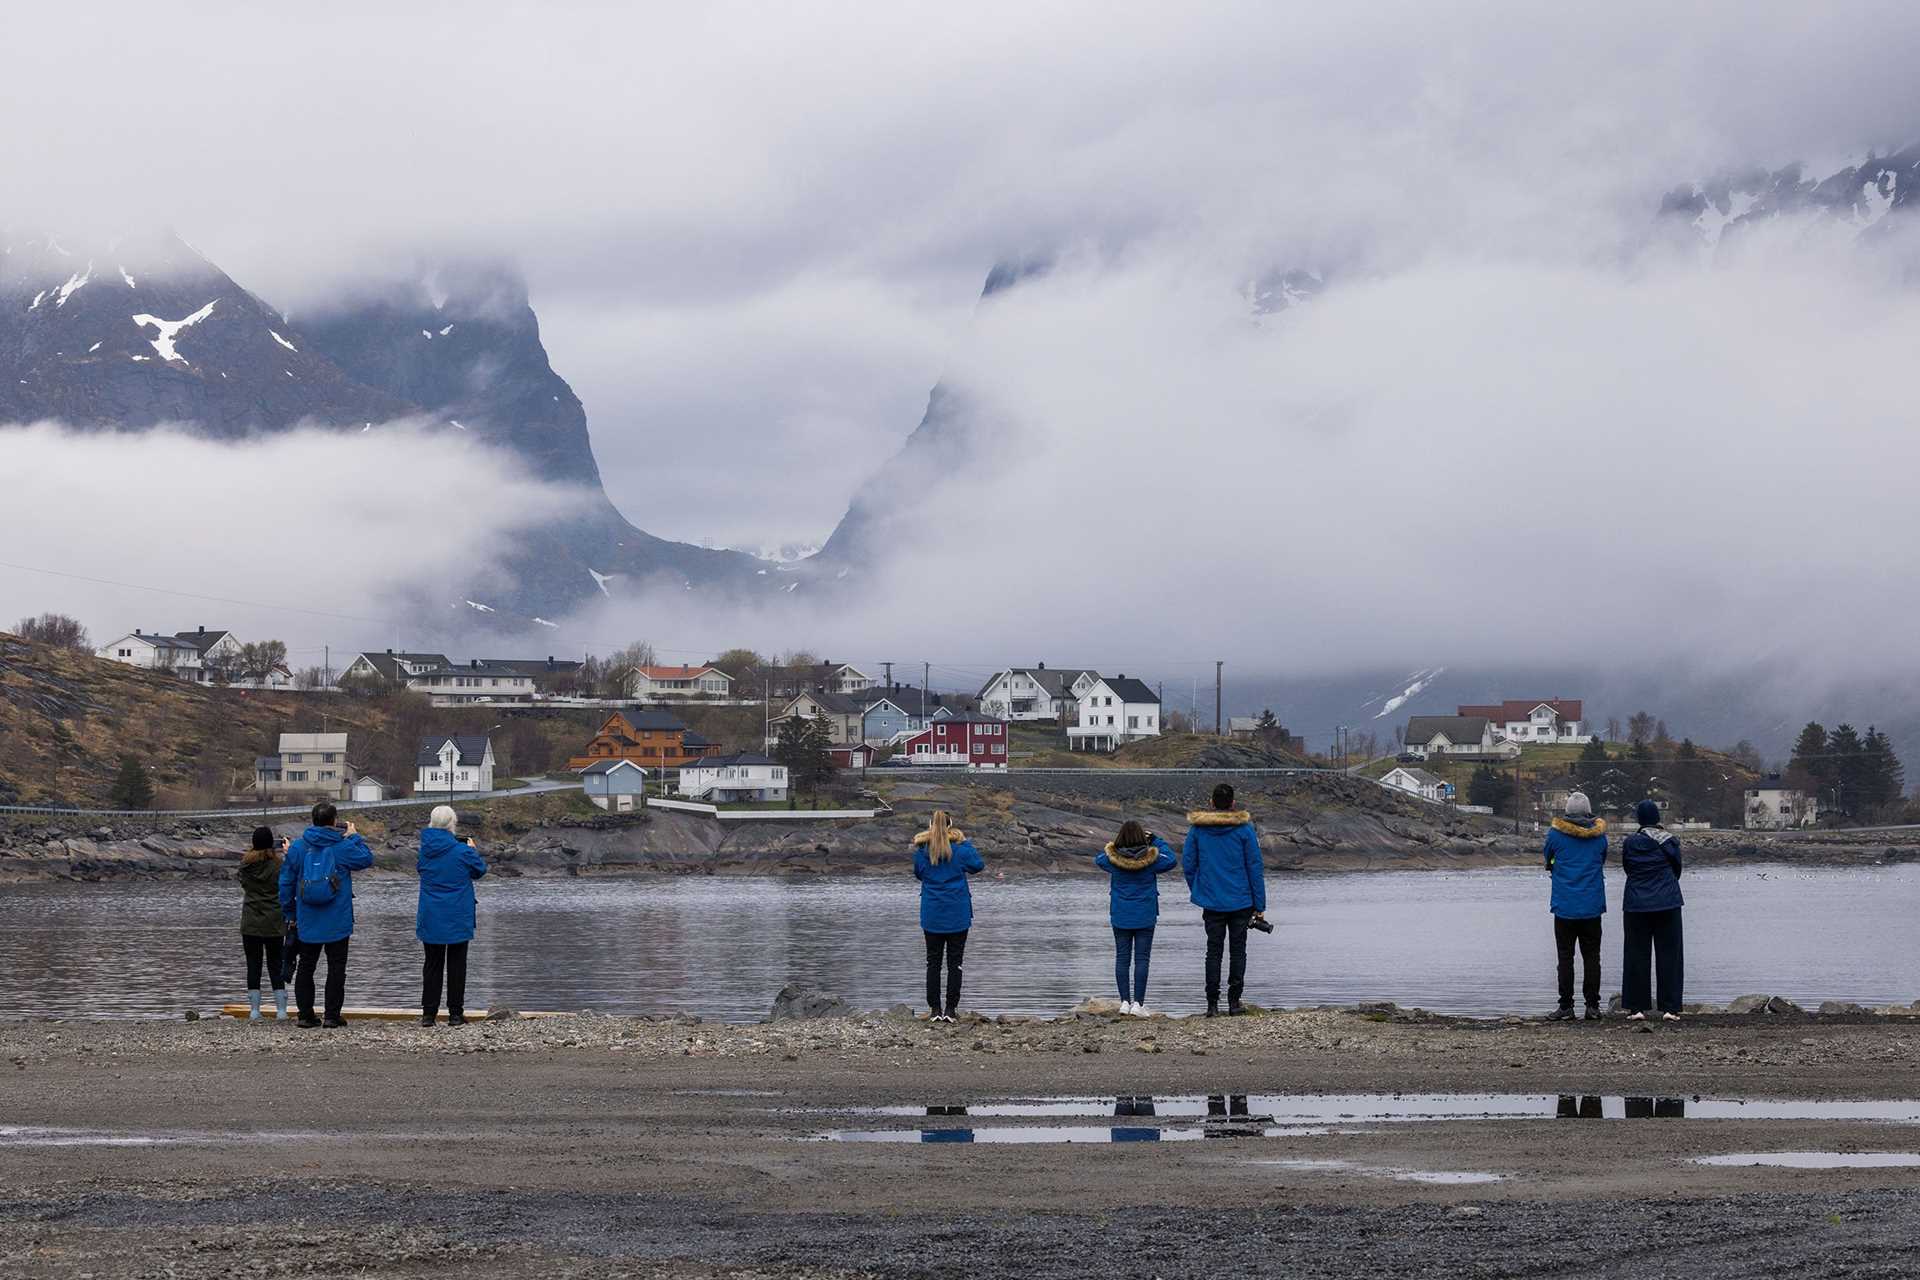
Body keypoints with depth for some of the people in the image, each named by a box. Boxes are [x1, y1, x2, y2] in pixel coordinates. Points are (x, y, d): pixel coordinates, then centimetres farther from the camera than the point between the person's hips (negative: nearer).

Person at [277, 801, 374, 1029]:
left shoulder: (298, 847, 1)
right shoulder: (343, 846, -8)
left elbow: (286, 882, 5)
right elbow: (366, 859, 7)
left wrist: (289, 911, 15)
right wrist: (355, 837, 16)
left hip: (308, 923, 2)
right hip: (338, 923, -2)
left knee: (306, 967, 11)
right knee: (336, 967, 4)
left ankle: (306, 1014, 10)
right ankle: (332, 1015, 0)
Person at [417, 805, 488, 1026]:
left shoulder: (425, 848, -2)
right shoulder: (462, 851, -13)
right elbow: (479, 870, 3)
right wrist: (473, 850, 21)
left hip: (430, 917, 3)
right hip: (458, 917, -3)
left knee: (432, 964, 9)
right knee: (456, 965, 5)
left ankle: (428, 1013, 7)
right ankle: (455, 1014, 4)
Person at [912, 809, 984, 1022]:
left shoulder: (921, 851, -4)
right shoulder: (960, 848, -9)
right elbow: (979, 865, 7)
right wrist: (967, 842, 13)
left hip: (931, 915, 1)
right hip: (957, 915, -1)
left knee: (933, 961, 9)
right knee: (955, 962, 5)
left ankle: (935, 1009, 6)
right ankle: (950, 1009, 2)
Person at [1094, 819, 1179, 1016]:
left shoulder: (1112, 859, -8)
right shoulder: (1151, 858, -11)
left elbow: (1098, 859, 14)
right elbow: (1172, 860, 6)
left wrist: (1119, 845, 12)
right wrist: (1156, 840, 10)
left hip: (1120, 917, 1)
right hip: (1145, 917, -1)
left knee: (1122, 958, 8)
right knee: (1141, 959, 1)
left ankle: (1125, 1001, 5)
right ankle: (1138, 1003, -4)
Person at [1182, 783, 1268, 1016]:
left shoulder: (1197, 829, -2)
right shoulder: (1244, 829, -7)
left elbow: (1187, 864, 1)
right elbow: (1255, 868, -5)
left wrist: (1197, 892, 15)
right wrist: (1260, 905, -1)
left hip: (1211, 901, 1)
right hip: (1240, 901, -1)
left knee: (1213, 951, 7)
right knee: (1237, 950, 9)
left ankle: (1212, 1004, 2)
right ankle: (1234, 1002, 6)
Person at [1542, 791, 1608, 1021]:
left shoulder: (1556, 834, -5)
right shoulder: (1599, 836, 2)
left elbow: (1548, 859, 10)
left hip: (1565, 906, -2)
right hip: (1592, 907, 2)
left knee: (1565, 957, 1)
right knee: (1591, 956, 7)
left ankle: (1566, 1006, -2)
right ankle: (1593, 1006, 6)